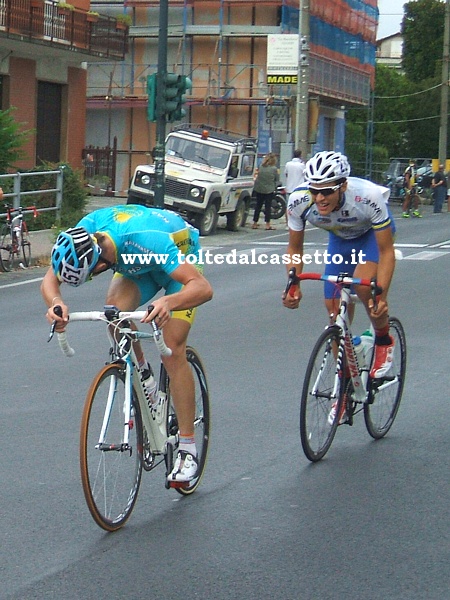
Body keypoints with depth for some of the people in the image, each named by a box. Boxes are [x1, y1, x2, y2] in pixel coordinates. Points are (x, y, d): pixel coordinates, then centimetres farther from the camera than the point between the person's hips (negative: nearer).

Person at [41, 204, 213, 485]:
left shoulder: (147, 240, -44)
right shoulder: (85, 233, -30)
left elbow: (203, 288, -47)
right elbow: (50, 279, -21)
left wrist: (168, 302, -66)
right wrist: (57, 302, -43)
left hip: (180, 258, -5)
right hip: (139, 263, 5)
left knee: (173, 351, -15)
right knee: (115, 308, -26)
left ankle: (188, 449, -7)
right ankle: (142, 374, 1)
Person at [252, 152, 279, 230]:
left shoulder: (261, 167, -3)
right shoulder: (274, 169, -10)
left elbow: (257, 177, 6)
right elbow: (276, 180, -2)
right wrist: (274, 187, 10)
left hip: (259, 189, 3)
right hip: (269, 190, -3)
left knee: (258, 206, 12)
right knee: (268, 207, 2)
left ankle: (255, 224, 16)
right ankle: (267, 224, 1)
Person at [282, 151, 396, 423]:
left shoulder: (369, 197, -40)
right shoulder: (299, 201, -31)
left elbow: (386, 251, -29)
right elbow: (295, 249, -12)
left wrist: (381, 295, -39)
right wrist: (293, 285, -27)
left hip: (372, 234, -4)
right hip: (339, 239, 4)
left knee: (363, 285, -31)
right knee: (336, 313, -2)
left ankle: (384, 341, -1)